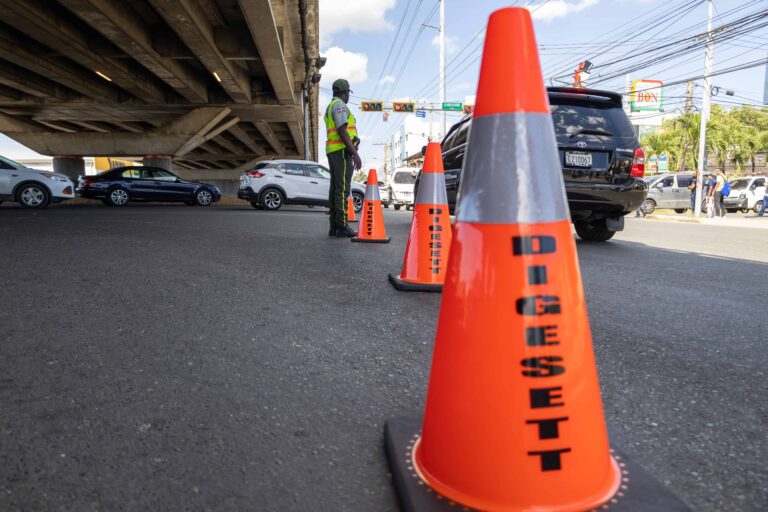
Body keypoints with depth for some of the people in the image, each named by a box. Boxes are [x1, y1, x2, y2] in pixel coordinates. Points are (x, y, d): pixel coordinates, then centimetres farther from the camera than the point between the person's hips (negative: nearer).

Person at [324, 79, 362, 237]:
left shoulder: (330, 107, 25)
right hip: (342, 151, -10)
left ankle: (334, 227, 6)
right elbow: (342, 131, -18)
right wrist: (355, 154, -22)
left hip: (332, 151, 10)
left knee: (335, 189, 6)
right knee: (342, 189, -12)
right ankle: (342, 227, -14)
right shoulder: (339, 105, -7)